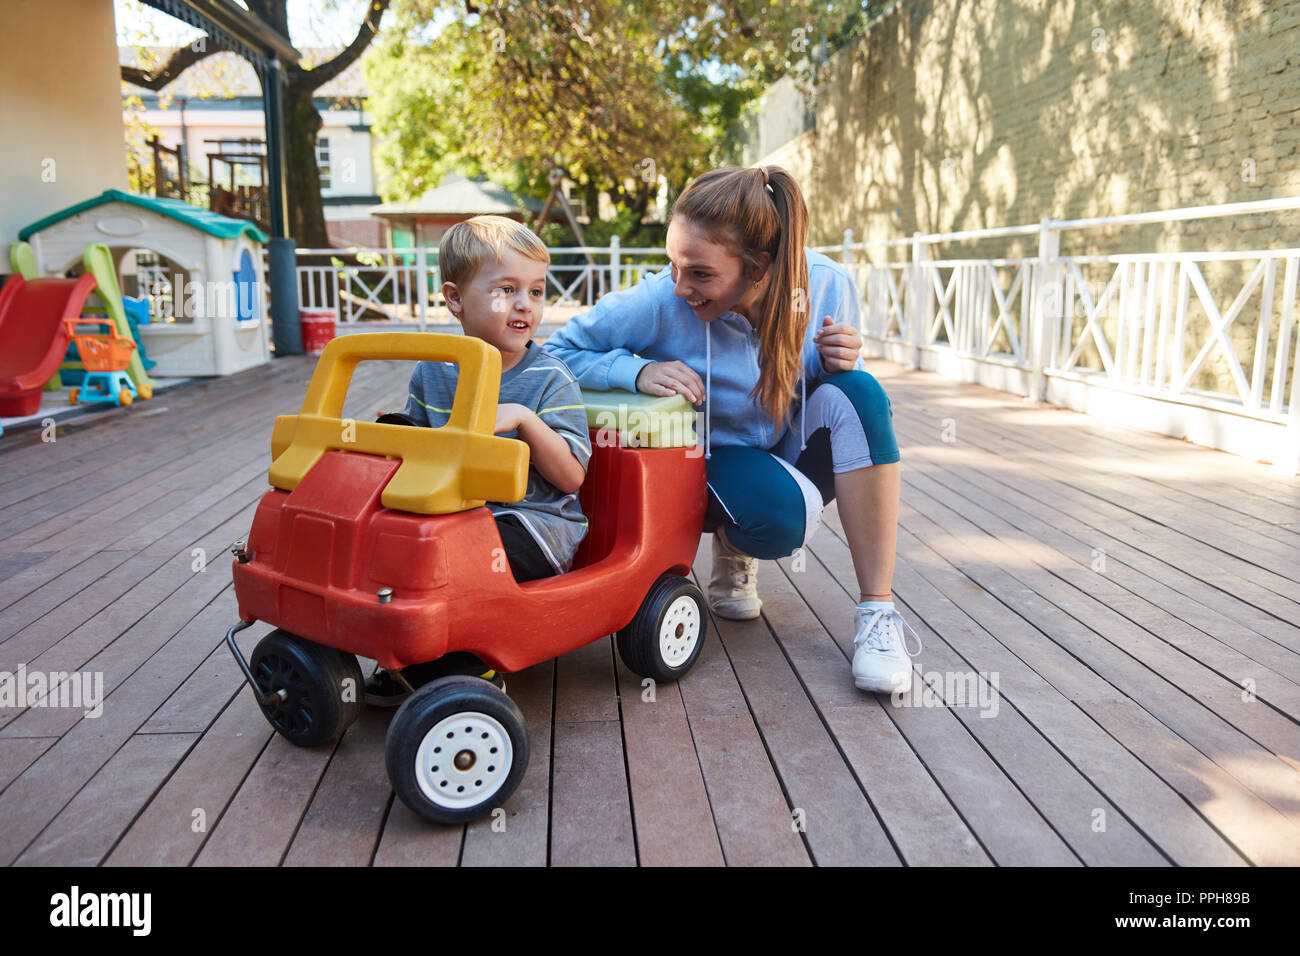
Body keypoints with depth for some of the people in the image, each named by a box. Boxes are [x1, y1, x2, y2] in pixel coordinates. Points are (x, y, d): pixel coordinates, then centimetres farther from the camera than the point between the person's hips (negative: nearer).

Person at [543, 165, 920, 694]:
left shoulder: (825, 284, -17)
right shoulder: (660, 304, -24)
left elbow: (839, 379, 1)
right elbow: (558, 353, -15)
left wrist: (838, 363, -24)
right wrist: (638, 371, -33)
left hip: (794, 457, 3)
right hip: (712, 463, -3)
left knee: (857, 393, -29)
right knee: (781, 513, -37)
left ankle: (877, 613, -25)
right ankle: (733, 548, 5)